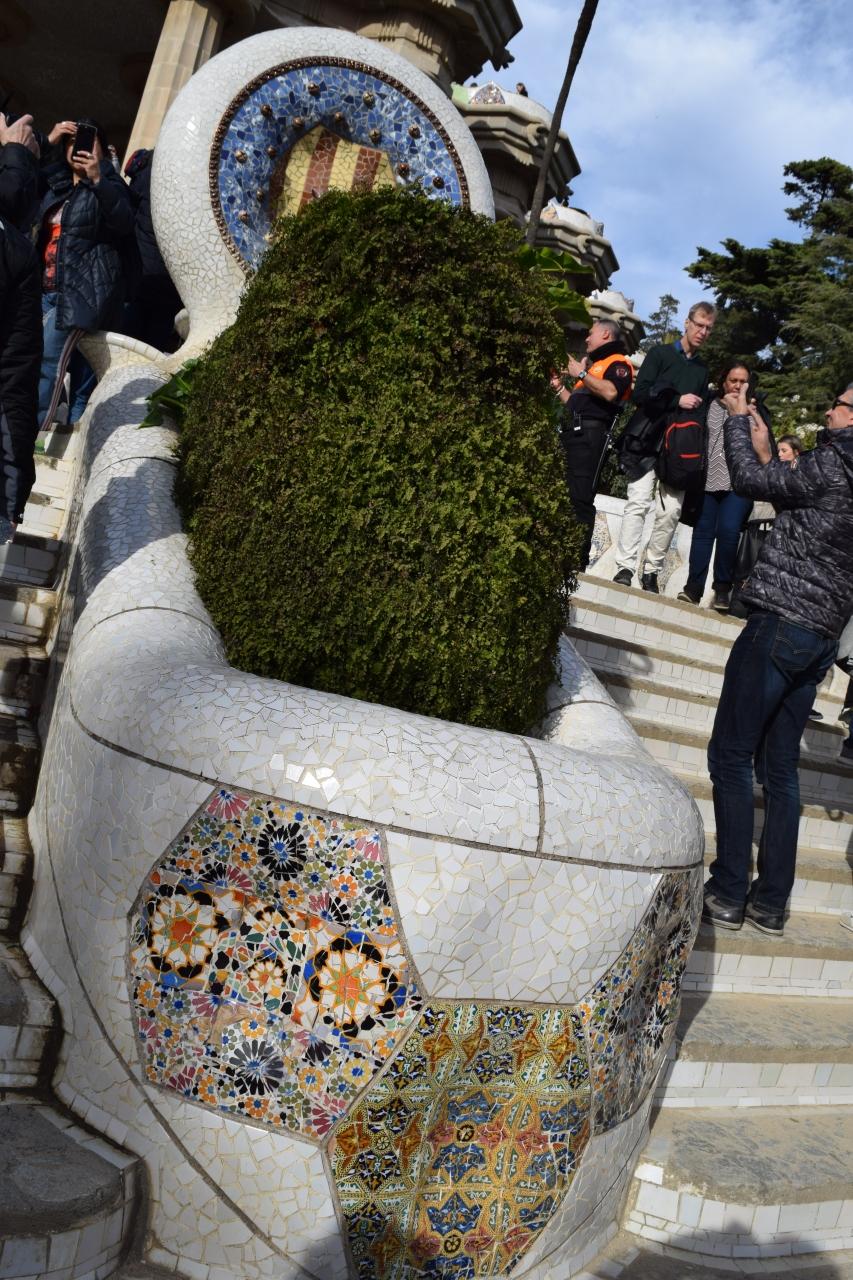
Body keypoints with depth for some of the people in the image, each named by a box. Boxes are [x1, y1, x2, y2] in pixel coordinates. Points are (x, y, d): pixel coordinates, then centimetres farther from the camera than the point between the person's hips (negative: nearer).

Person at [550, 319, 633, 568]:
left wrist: (581, 374, -11)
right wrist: (559, 388, 25)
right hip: (571, 432, 10)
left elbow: (611, 392, -19)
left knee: (580, 498, -15)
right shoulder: (593, 364, 31)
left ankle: (577, 562, -17)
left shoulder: (618, 362, 2)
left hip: (589, 433, -10)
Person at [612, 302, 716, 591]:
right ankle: (625, 567, -12)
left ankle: (651, 571, 4)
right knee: (639, 503, -12)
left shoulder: (702, 370, 20)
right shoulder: (660, 354, 6)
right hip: (649, 443, -4)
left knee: (671, 511, -2)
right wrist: (677, 401, -14)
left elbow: (700, 411, 20)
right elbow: (640, 394, -6)